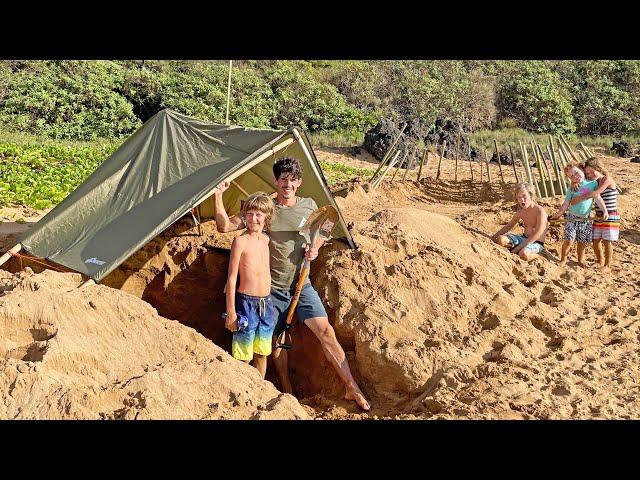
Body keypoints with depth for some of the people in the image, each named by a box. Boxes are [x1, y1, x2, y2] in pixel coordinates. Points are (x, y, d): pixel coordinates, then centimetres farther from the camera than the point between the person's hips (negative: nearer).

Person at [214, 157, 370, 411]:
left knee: (326, 331, -8)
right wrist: (218, 197, -22)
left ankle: (352, 389, 0)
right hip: (272, 288, -1)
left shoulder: (309, 206, 1)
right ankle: (288, 394, 28)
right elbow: (225, 226, -8)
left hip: (301, 284, 1)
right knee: (277, 340, 9)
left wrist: (314, 248, -3)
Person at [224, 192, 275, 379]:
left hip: (266, 302, 6)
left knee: (261, 353, 16)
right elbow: (231, 278, -11)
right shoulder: (241, 241, -11)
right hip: (246, 303, -6)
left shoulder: (266, 239, 7)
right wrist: (231, 312, -13)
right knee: (243, 356, 2)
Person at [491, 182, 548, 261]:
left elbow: (537, 234, -22)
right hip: (524, 238, 6)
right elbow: (508, 226, 17)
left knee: (524, 254, -38)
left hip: (536, 243, -6)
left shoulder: (540, 211, -18)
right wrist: (493, 237, 5)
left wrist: (519, 247, -25)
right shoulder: (520, 212, 4)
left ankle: (537, 256, -7)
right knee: (501, 239, -17)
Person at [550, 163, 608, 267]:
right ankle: (563, 259, 7)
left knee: (582, 242, 8)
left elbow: (598, 198, 1)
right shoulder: (572, 188, 1)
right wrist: (557, 215, 0)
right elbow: (566, 204, 4)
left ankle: (580, 260, 27)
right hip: (572, 218, -1)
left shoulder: (593, 184, 1)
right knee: (569, 240, -10)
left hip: (585, 220, 1)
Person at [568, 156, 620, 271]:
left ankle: (607, 265, 11)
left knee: (607, 241, -2)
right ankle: (600, 262, 27)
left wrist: (579, 198, -23)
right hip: (598, 217, 7)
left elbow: (596, 193, -25)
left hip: (610, 217, -7)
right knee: (595, 241, 7)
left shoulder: (607, 179, -12)